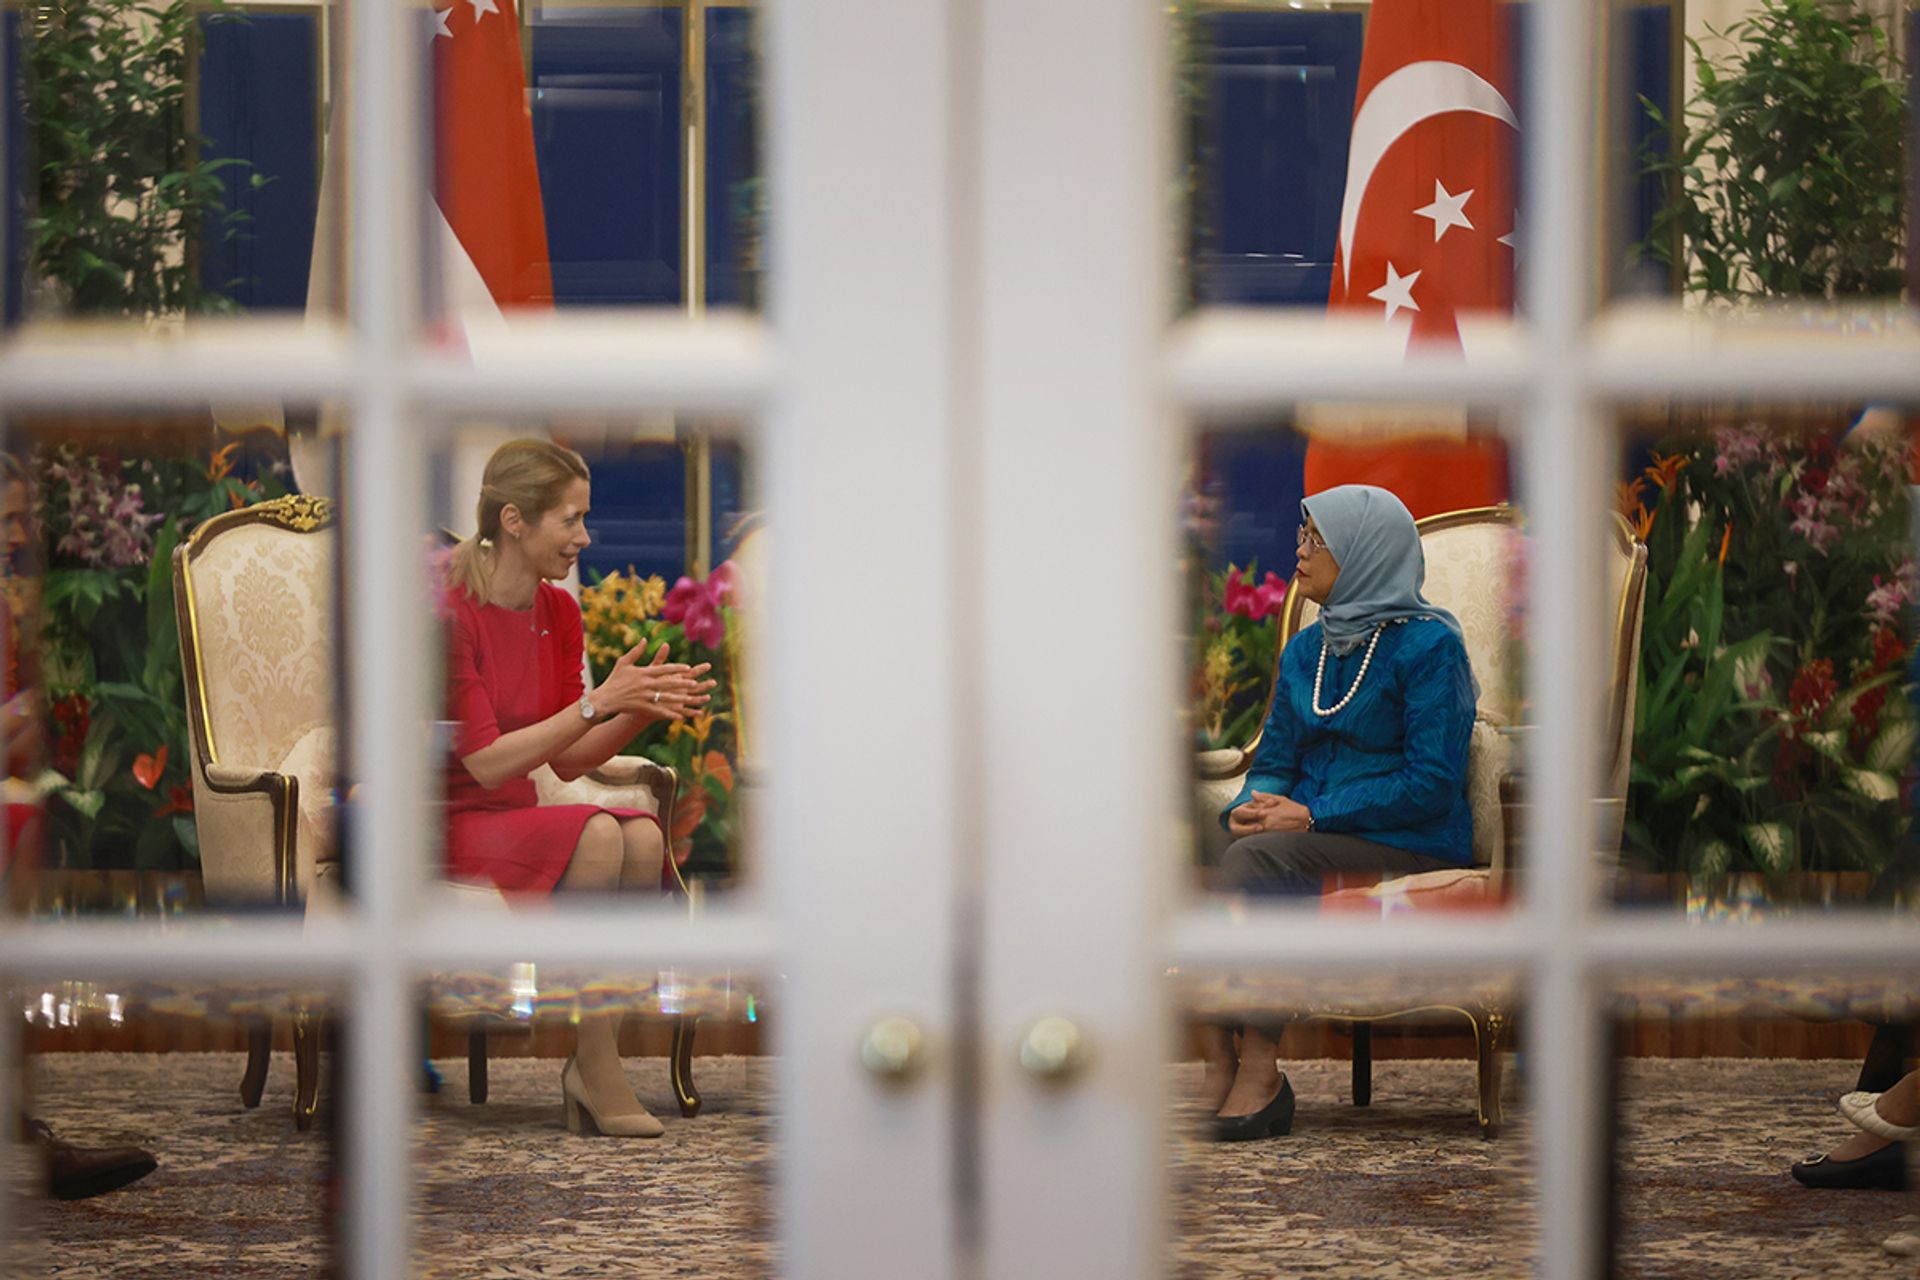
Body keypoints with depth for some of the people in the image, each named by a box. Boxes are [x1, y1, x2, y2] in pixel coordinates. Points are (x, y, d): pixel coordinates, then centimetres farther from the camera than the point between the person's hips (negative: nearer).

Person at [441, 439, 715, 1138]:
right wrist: (599, 703, -23)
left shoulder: (559, 612, 7)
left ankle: (589, 1065, -21)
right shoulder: (449, 613, -17)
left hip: (518, 819, 7)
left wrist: (642, 710, -9)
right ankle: (597, 1073, -25)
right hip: (448, 824, -7)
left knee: (644, 837, -24)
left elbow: (567, 761, 7)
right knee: (596, 835, -32)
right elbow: (486, 763, -19)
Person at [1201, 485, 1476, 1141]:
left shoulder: (1429, 645, -6)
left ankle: (1258, 1070, -30)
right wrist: (1253, 806, -7)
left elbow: (1431, 784, -13)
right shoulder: (1306, 650, 16)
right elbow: (1274, 760, 18)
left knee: (1257, 859, -32)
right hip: (1315, 840, 6)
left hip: (1410, 845, -6)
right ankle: (1218, 1067, -30)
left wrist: (1310, 815, -18)